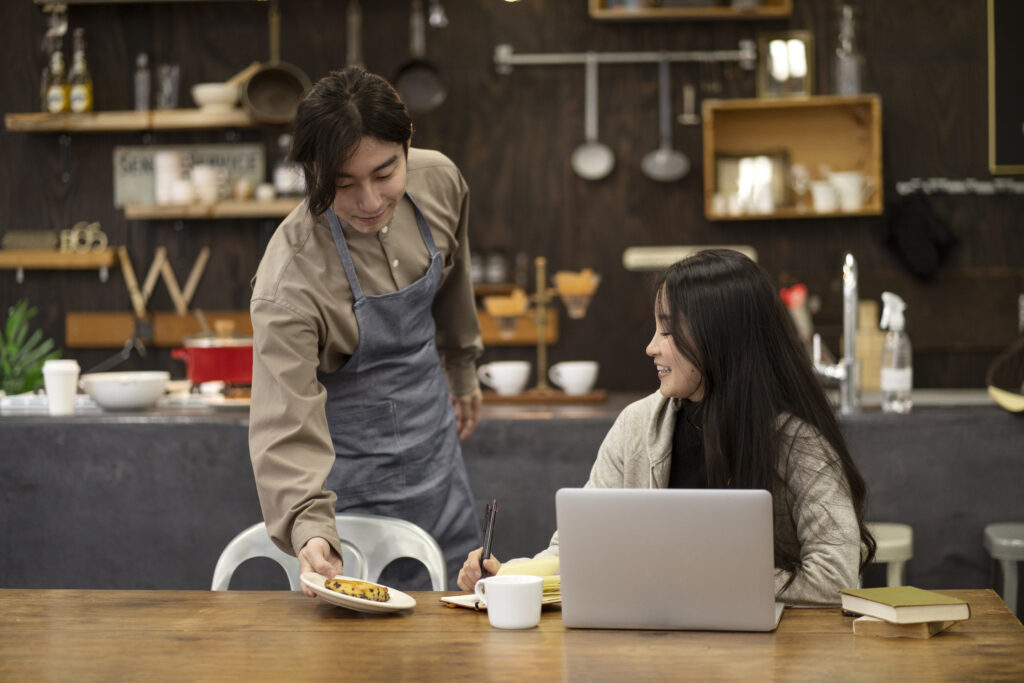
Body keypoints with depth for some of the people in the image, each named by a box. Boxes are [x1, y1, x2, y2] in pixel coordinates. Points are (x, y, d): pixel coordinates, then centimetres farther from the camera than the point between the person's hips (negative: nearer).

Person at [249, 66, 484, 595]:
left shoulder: (439, 181, -14)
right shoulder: (290, 279, -32)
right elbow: (286, 428, -35)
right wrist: (309, 528, -51)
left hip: (435, 443, 6)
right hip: (355, 470, -6)